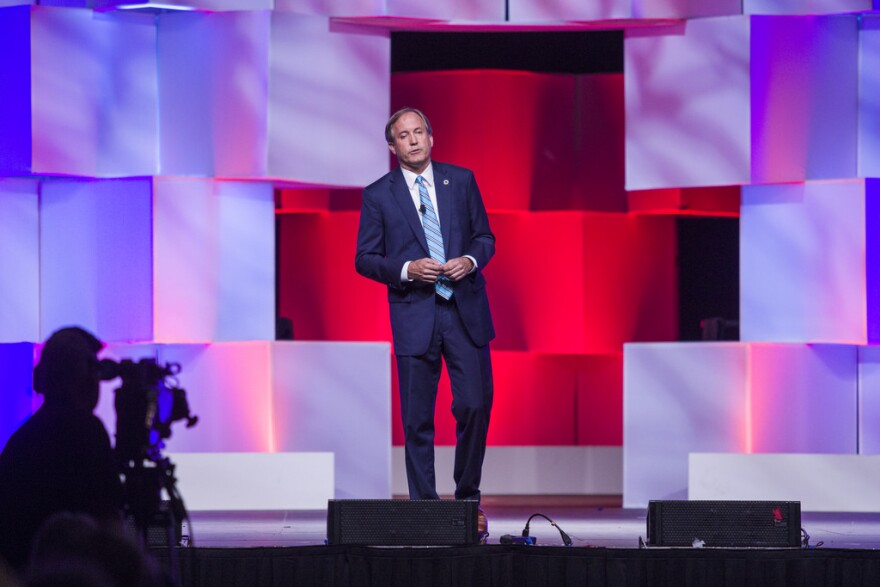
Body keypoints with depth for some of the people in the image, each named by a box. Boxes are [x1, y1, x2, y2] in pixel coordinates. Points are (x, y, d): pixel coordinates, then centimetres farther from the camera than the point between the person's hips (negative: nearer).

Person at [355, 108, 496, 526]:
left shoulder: (461, 181, 8)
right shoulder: (378, 195, 2)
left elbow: (484, 237, 13)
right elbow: (365, 258, 3)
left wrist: (471, 260, -8)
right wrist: (407, 269, -13)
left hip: (466, 313, 1)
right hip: (414, 316, -1)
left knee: (475, 405, -2)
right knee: (417, 420, 1)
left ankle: (468, 496, 16)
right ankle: (423, 505, 8)